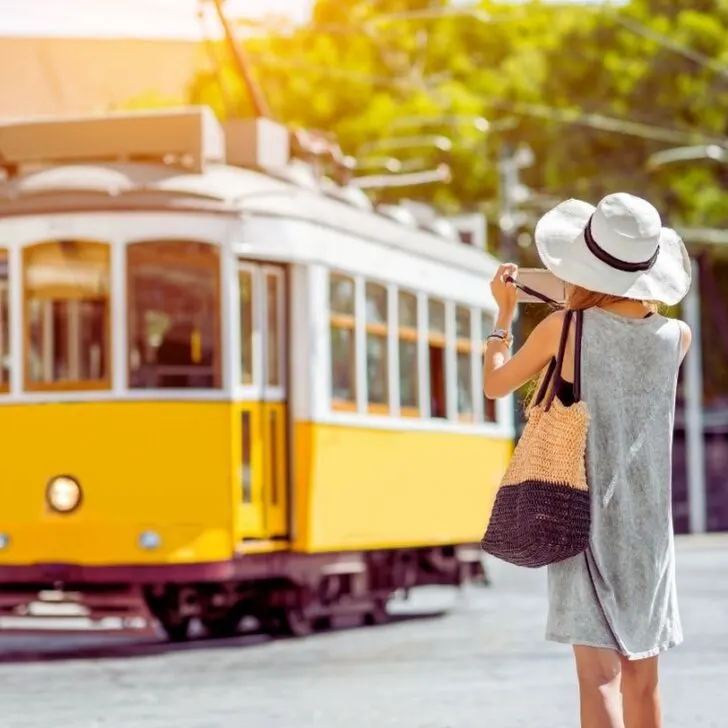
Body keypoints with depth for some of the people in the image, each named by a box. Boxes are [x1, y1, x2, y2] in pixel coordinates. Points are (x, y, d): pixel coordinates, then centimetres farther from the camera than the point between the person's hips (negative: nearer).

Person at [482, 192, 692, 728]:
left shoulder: (564, 329, -10)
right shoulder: (676, 336, -2)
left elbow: (495, 385, 6)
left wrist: (504, 313, 19)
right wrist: (636, 293, 20)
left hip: (586, 518, -3)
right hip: (648, 525, 3)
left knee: (599, 673, -7)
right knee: (641, 674, 12)